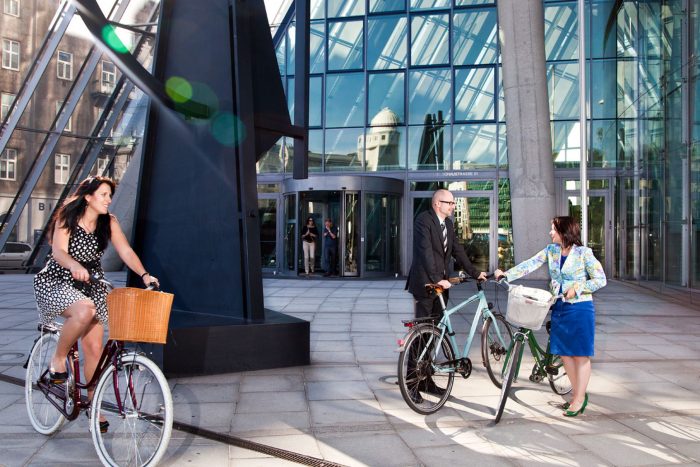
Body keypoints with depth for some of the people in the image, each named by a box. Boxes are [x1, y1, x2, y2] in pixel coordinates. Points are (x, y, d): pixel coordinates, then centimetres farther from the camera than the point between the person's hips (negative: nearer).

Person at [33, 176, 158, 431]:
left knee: (94, 348, -2)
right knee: (84, 310, -37)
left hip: (91, 285, 4)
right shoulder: (67, 217, -11)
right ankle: (58, 359, -10)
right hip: (57, 282, -4)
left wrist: (145, 275, -28)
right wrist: (74, 266, -46)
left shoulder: (109, 223, -2)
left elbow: (126, 252, -11)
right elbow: (58, 251, -24)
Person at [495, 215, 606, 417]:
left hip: (580, 309, -6)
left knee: (580, 354, 1)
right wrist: (506, 274, -15)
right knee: (564, 353, 10)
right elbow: (529, 265, -4)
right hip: (559, 308, 6)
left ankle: (579, 398, 12)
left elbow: (601, 280, -7)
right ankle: (579, 394, 25)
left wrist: (577, 288, -16)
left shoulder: (584, 253, -9)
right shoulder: (551, 251, 5)